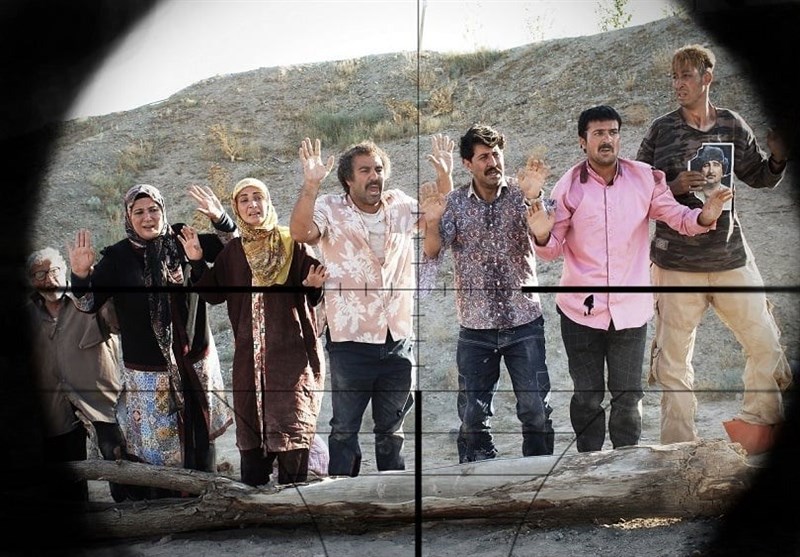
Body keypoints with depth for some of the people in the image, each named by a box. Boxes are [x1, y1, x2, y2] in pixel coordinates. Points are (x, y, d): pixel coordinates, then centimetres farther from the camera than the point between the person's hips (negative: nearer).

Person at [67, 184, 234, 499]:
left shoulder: (183, 243, 0)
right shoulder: (118, 257, -4)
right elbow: (88, 304, -7)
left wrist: (221, 219, -11)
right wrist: (81, 273, -27)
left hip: (196, 365, 2)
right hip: (148, 374, -2)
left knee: (201, 440, 12)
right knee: (152, 448, -1)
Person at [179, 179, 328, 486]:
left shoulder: (293, 244, 0)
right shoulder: (232, 251, 11)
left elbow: (310, 297, -2)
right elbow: (213, 293, 7)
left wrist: (313, 286, -23)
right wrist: (197, 262, -4)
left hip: (290, 352, -4)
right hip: (249, 354, 4)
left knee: (292, 428, -7)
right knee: (251, 427, 8)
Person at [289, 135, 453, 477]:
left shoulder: (400, 205, 5)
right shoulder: (331, 210, -9)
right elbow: (300, 232, -25)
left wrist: (444, 177, -8)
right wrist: (311, 184, -38)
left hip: (398, 339, 4)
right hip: (350, 341, -4)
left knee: (392, 429, 17)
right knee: (345, 428, 9)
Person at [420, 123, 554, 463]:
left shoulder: (520, 195, -3)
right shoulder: (455, 203, 1)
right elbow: (432, 254, -7)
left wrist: (534, 197, -34)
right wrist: (432, 222, -26)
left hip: (524, 322, -1)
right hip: (475, 326, 1)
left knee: (536, 408, 5)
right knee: (472, 414, 8)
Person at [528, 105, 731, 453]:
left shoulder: (645, 179, -3)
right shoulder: (569, 187, -6)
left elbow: (675, 216, 3)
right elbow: (554, 248, -1)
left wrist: (704, 217, -18)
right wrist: (542, 236, -24)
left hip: (630, 308, 1)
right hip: (581, 308, -1)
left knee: (628, 397, 10)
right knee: (587, 397, 10)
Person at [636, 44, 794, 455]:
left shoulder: (732, 125, 6)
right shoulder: (661, 129, 0)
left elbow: (760, 177, 16)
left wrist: (778, 157, -4)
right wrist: (673, 187, -15)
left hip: (732, 258, 3)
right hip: (677, 263, -2)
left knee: (767, 346, 5)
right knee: (674, 360, 2)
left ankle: (757, 428, 25)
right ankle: (679, 448, 12)